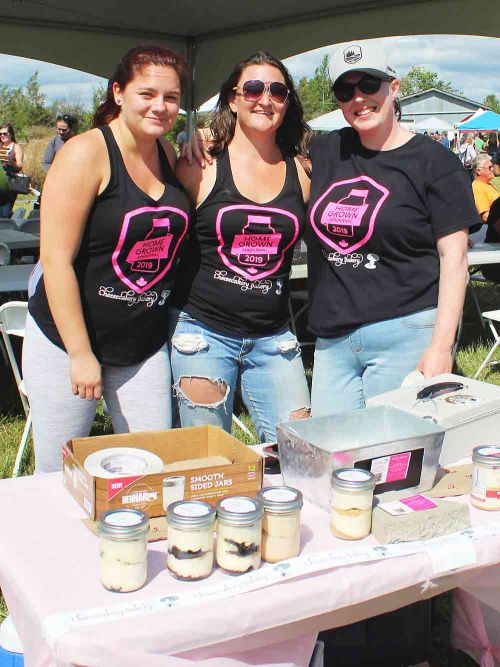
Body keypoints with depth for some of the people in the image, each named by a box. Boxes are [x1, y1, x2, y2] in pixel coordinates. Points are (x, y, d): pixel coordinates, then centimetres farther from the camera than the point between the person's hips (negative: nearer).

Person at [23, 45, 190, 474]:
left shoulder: (166, 154, 6)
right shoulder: (86, 153, -14)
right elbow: (56, 259, -17)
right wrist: (80, 354, -18)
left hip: (145, 347, 6)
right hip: (66, 342, -5)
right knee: (58, 477, 6)